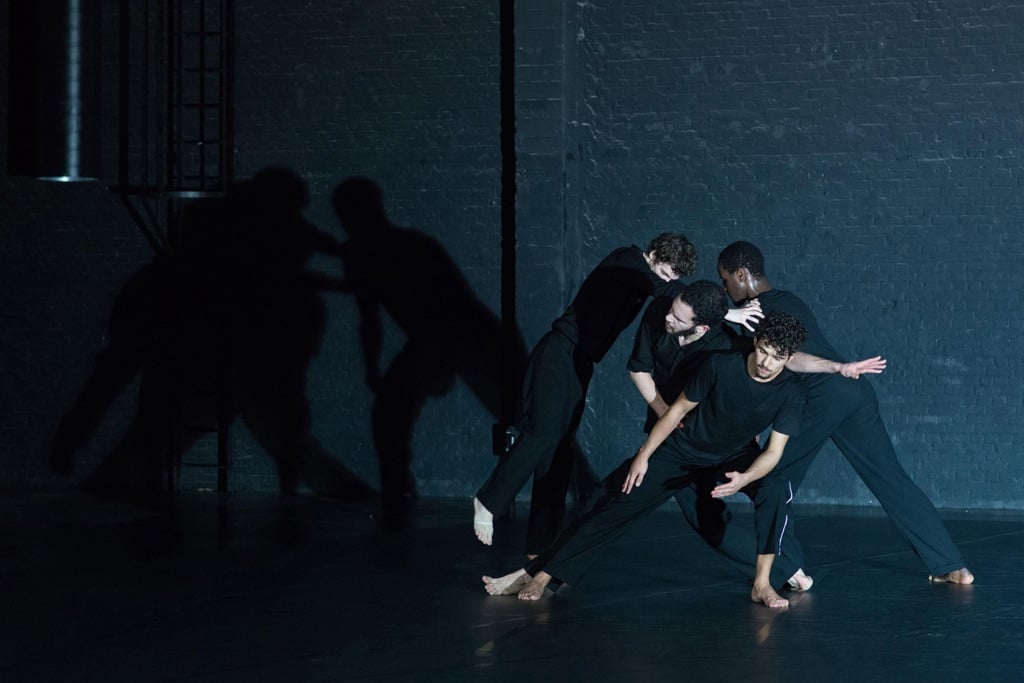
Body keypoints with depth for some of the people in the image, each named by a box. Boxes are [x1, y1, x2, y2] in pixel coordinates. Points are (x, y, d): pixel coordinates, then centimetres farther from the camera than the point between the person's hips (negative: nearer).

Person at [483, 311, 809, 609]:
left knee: (775, 491, -30)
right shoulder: (721, 367, -26)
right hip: (683, 449, -1)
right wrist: (643, 455, -12)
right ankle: (537, 575, -7)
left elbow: (774, 451, -21)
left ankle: (762, 584, -17)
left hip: (734, 458, 1)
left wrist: (744, 478, -41)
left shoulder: (790, 392, -23)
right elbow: (678, 409, -12)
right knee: (617, 506, -9)